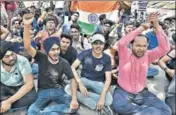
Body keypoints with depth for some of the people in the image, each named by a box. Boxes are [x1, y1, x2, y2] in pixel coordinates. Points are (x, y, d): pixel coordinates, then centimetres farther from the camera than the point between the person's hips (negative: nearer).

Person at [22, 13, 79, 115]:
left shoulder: (64, 63, -7)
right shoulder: (41, 58, -9)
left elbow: (72, 79, -7)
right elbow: (27, 47, -24)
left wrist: (74, 98, -21)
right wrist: (27, 26, -39)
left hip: (58, 90, 1)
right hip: (43, 91, -1)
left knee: (74, 106, -24)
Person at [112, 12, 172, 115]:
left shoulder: (148, 56, -3)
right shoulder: (125, 55, -11)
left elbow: (165, 48, -16)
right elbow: (121, 43, -32)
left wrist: (157, 27, -24)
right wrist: (142, 28, -30)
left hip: (142, 93, 3)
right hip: (123, 91, -3)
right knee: (119, 106, -37)